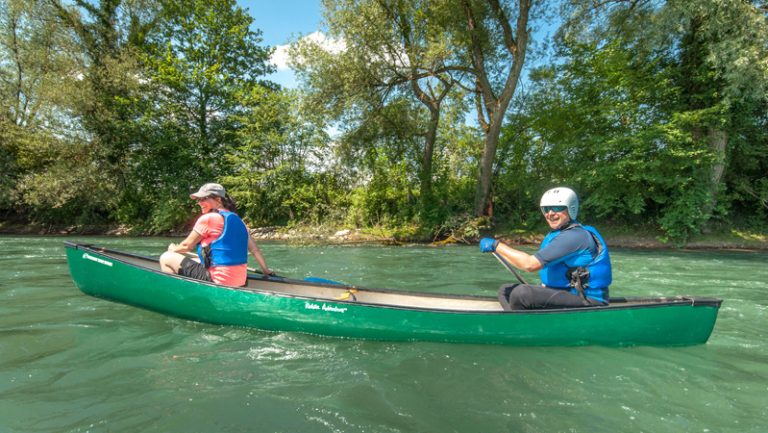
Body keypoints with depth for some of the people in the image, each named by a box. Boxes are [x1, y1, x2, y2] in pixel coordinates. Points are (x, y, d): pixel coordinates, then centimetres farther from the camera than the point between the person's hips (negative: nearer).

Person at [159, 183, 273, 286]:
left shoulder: (207, 218, -10)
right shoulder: (238, 220, 10)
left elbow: (187, 246, 0)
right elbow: (255, 249, 9)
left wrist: (173, 249, 21)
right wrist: (266, 270, 17)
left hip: (217, 282, -8)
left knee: (166, 258, 7)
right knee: (195, 262, 31)